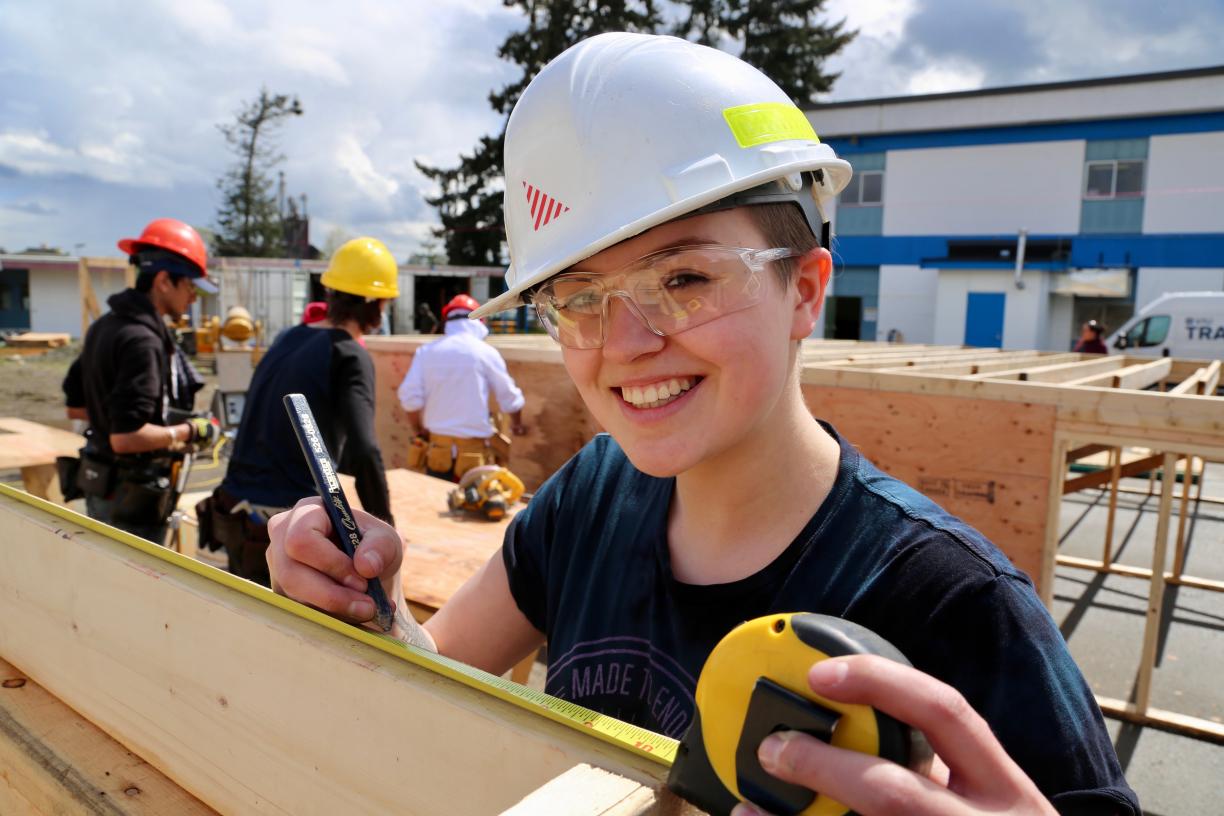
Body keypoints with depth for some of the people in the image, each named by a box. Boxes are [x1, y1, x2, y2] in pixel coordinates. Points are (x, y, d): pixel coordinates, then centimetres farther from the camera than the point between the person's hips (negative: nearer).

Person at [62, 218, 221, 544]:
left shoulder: (104, 326, 8)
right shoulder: (142, 340, -23)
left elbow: (75, 407, 17)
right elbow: (126, 437, -28)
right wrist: (190, 431, -17)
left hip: (100, 487, 10)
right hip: (133, 497, -10)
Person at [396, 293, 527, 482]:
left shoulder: (426, 351, 2)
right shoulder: (485, 352, -4)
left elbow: (410, 397, -3)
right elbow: (509, 397, 5)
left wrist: (418, 432, 13)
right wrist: (517, 424, 24)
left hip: (437, 448, 3)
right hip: (474, 451, -3)